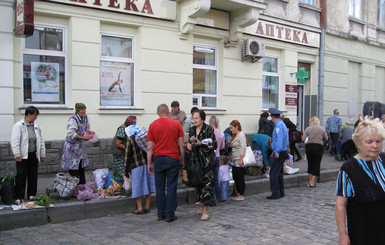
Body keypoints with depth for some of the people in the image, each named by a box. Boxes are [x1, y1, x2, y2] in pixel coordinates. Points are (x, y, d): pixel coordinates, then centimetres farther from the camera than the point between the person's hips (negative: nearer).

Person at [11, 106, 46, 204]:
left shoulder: (36, 126, 9)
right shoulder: (18, 126, -8)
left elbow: (41, 140, 15)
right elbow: (15, 141, -12)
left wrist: (42, 154, 13)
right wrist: (17, 155, -16)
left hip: (34, 155, 5)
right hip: (22, 156, -5)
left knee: (33, 175, 9)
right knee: (21, 176, -4)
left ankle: (31, 195, 20)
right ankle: (19, 197, 3)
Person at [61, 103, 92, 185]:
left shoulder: (85, 117, 4)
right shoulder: (73, 120, -21)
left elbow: (87, 127, 22)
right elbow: (71, 133, -25)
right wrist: (82, 137, -23)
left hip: (80, 146, 8)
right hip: (72, 146, -8)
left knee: (82, 166, 14)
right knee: (74, 169, -4)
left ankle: (82, 184, 23)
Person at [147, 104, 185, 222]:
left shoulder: (153, 125, 2)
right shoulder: (176, 124, 0)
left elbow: (150, 147, 1)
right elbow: (181, 145, 1)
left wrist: (149, 163, 7)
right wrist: (182, 160, 11)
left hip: (159, 159, 1)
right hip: (173, 159, -1)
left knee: (160, 188, 9)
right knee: (171, 188, 3)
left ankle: (161, 214, 15)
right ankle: (170, 215, 6)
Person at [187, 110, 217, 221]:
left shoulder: (209, 129, -8)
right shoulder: (192, 130, 10)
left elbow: (214, 145, -10)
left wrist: (200, 143, -20)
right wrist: (189, 144, -1)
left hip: (207, 161, -6)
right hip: (196, 161, 6)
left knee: (207, 184, -9)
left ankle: (206, 211, -7)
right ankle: (202, 206, 25)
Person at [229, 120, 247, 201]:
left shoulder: (241, 135, -12)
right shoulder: (235, 136, 17)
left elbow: (243, 148, -18)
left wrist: (241, 159, -21)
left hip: (239, 161, -9)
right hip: (234, 161, 9)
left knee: (240, 178, -3)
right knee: (235, 178, 12)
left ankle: (241, 195, 4)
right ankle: (238, 194, 20)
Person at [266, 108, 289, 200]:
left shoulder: (279, 125, -15)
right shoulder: (282, 124, 16)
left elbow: (279, 139, -23)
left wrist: (277, 152, -25)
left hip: (279, 153, -10)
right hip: (283, 151, 10)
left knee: (273, 173, -7)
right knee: (279, 172, 16)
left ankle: (275, 193, -5)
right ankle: (281, 192, 23)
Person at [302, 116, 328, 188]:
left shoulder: (307, 129, 0)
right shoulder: (322, 129, 1)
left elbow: (303, 139, -5)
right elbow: (326, 139, 9)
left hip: (309, 146, 1)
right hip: (319, 147, -1)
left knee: (310, 163, 16)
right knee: (316, 164, 5)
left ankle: (310, 181, 19)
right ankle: (312, 182, 4)